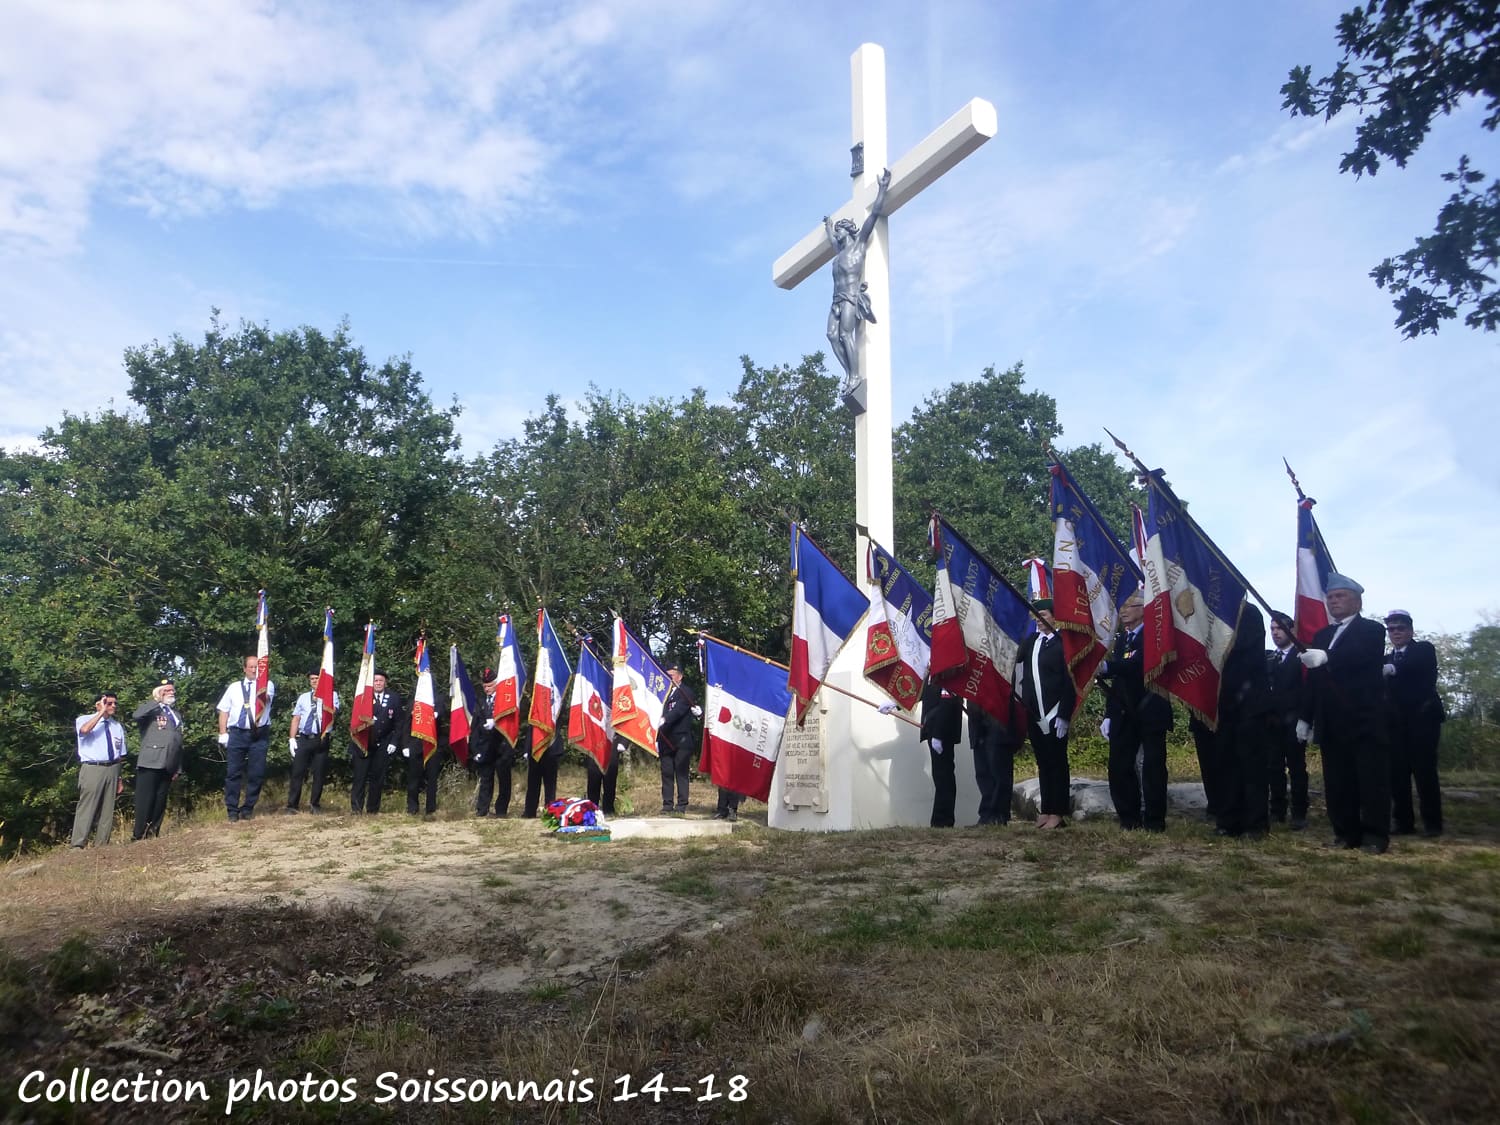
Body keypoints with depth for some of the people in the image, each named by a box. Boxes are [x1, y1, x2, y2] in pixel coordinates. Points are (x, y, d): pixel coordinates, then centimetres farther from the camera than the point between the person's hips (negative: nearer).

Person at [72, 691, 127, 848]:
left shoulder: (117, 726, 16)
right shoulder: (84, 719, 1)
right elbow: (84, 730, -26)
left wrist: (119, 778, 14)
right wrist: (101, 712, -19)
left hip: (112, 769, 5)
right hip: (92, 769, -5)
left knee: (108, 808, 7)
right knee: (87, 807, -11)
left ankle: (102, 845, 14)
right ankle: (78, 845, -9)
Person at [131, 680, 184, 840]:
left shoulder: (177, 715, 24)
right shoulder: (151, 710, 4)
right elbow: (136, 715, -22)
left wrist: (178, 768, 17)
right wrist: (157, 700, -14)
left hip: (168, 766, 6)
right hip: (150, 763, -6)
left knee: (160, 802, 6)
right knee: (145, 800, -8)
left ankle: (153, 833, 9)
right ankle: (139, 835, -6)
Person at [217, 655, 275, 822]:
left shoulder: (268, 684, 3)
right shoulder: (234, 687, 12)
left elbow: (265, 699, -19)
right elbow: (224, 710, 11)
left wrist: (263, 694, -44)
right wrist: (223, 733, 1)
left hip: (259, 735, -1)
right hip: (237, 733, 2)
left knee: (256, 774, 3)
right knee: (233, 773, 2)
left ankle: (247, 809, 15)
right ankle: (232, 811, 9)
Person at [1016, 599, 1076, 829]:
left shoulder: (1063, 643, -9)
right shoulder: (1030, 641, 9)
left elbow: (1070, 682, -12)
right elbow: (1019, 671, 11)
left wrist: (1064, 716, -14)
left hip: (1054, 715, -6)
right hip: (1034, 715, 6)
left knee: (1057, 764, 4)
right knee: (1042, 764, 12)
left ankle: (1058, 813, 10)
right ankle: (1045, 810, 19)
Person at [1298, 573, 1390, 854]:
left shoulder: (1372, 630, 1)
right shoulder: (1321, 636, 19)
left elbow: (1361, 657, -22)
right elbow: (1313, 679, 16)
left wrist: (1326, 658, -37)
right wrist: (1305, 717, 10)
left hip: (1365, 721, -6)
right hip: (1332, 723, 6)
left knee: (1372, 780, -1)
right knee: (1337, 783, 6)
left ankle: (1375, 836, 6)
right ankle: (1346, 833, 14)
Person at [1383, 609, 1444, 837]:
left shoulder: (1424, 649, 5)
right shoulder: (1386, 659, 19)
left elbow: (1416, 666, -20)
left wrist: (1393, 669, -37)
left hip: (1422, 718, -4)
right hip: (1396, 722, 4)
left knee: (1425, 770, -6)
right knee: (1397, 772, 1)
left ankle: (1432, 823, 2)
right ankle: (1403, 822, 7)